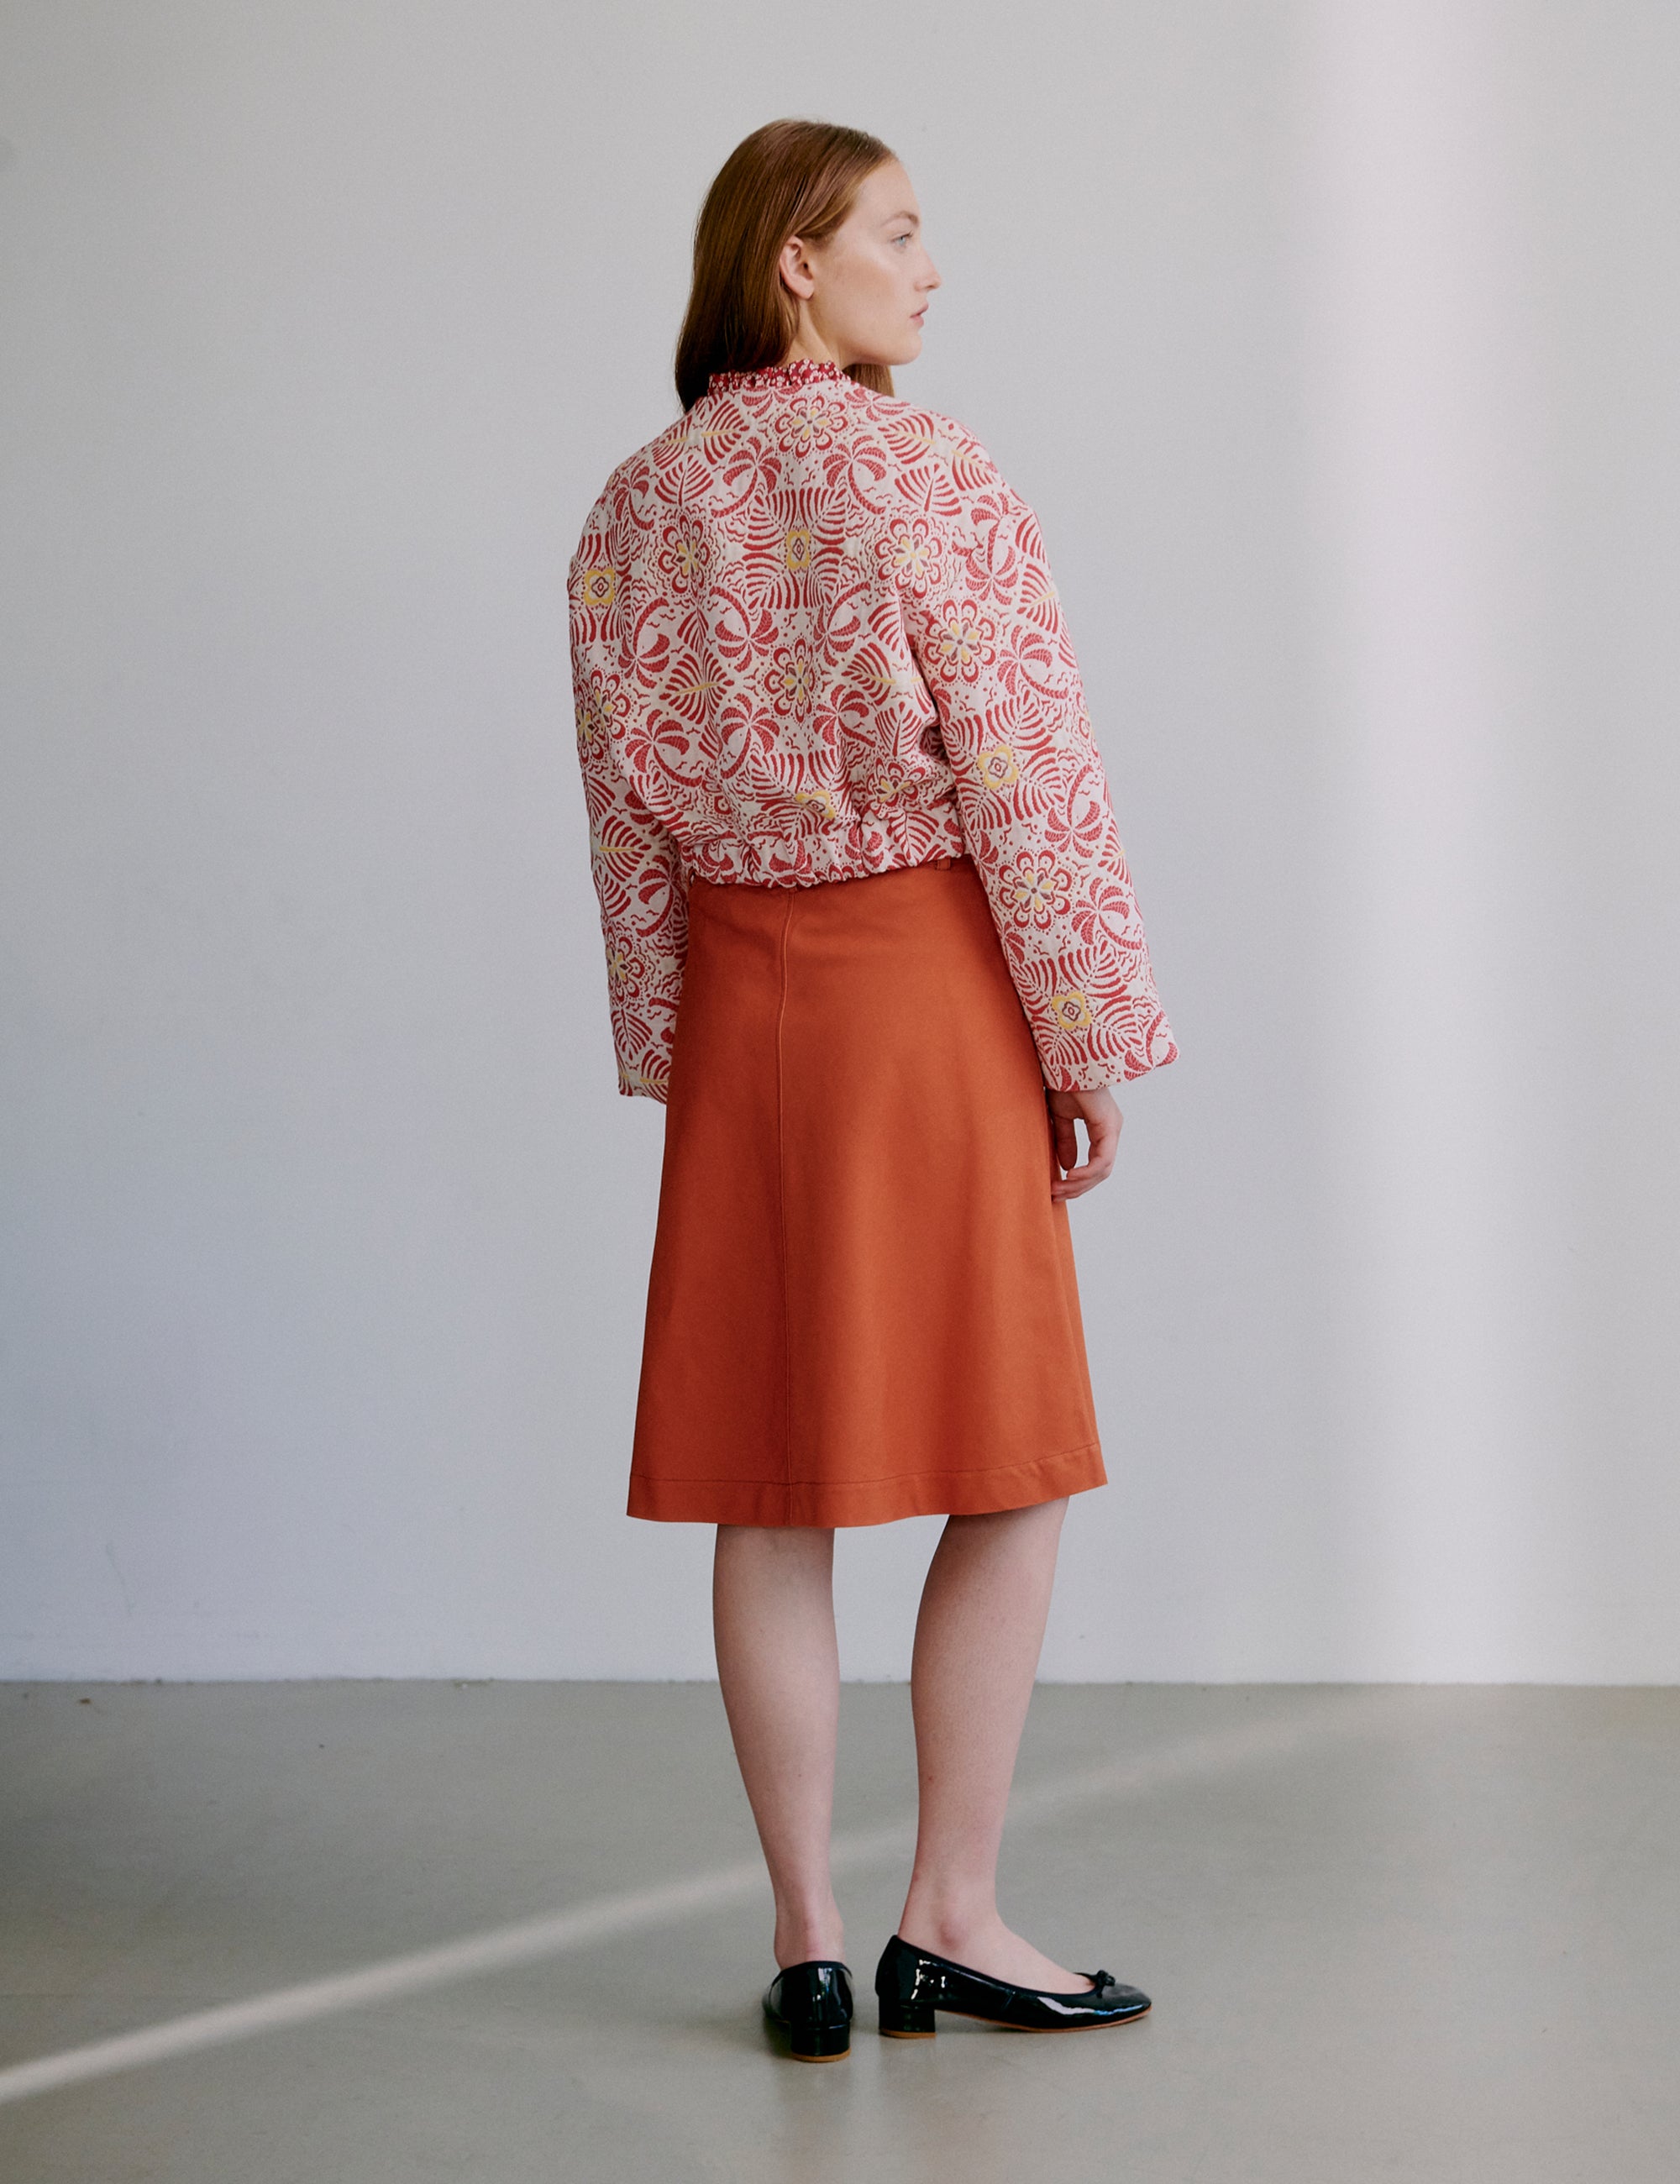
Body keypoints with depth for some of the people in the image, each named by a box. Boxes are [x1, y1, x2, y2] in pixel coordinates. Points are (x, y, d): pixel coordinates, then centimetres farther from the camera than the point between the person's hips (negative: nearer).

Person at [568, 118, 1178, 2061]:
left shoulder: (636, 510, 6)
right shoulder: (929, 476, -10)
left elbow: (626, 812, 9)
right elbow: (1029, 777, -12)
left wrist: (665, 1056, 15)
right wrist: (1093, 1040, -5)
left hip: (739, 1003, 5)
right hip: (927, 976, -5)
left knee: (772, 1494, 8)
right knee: (1008, 1476, 6)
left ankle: (808, 1941, 13)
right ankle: (951, 1920, 9)